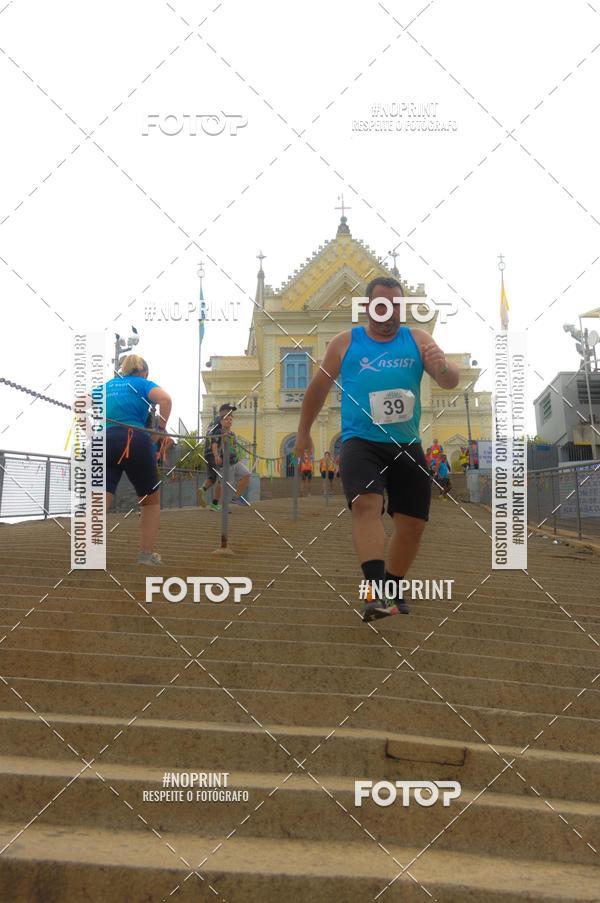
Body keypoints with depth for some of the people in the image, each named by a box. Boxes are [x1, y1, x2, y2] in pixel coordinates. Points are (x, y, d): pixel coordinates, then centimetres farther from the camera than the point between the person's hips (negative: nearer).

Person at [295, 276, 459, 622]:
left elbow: (452, 382, -4)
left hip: (407, 445, 3)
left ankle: (393, 590, 26)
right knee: (366, 504, -27)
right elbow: (318, 389, 16)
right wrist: (304, 433, 21)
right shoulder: (345, 343, 6)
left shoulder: (418, 340, 7)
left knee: (413, 523, 5)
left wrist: (443, 366, -27)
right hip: (361, 441, -3)